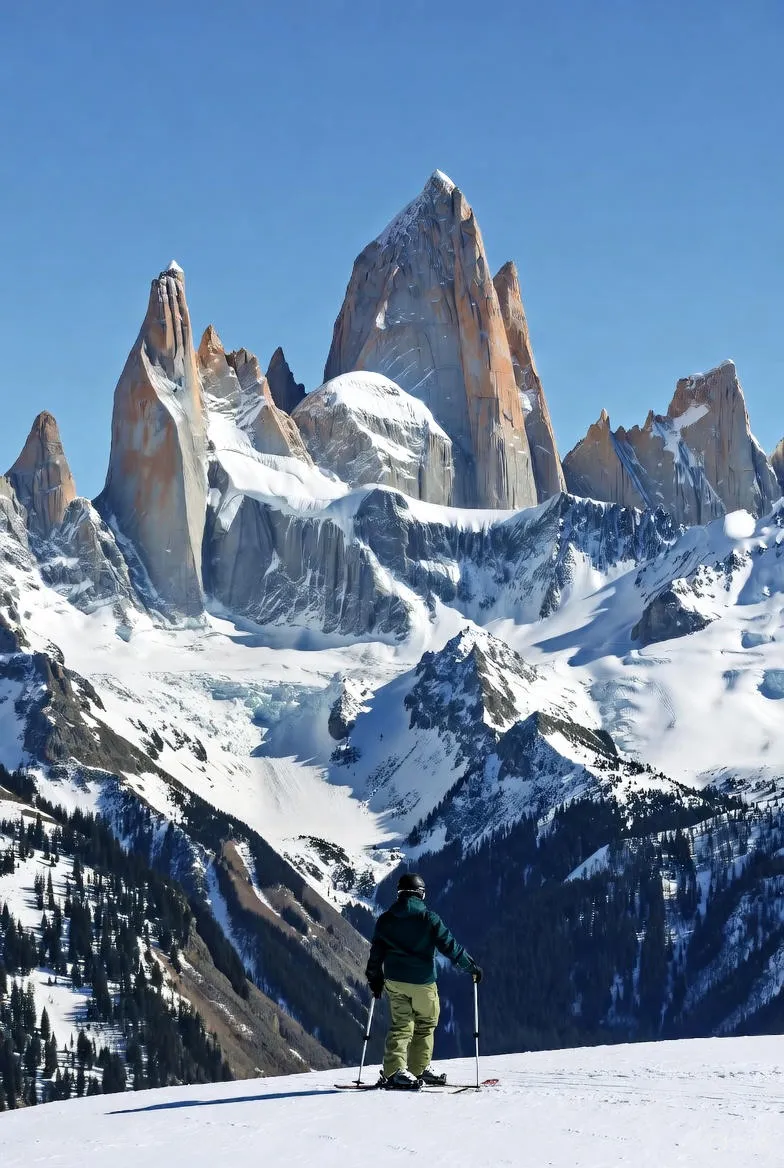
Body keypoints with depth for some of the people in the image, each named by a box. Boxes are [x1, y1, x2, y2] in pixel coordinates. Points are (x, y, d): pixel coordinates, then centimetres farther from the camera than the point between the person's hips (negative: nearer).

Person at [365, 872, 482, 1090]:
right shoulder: (429, 918, -9)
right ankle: (419, 1069, 13)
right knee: (425, 1025, 13)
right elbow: (450, 946, -8)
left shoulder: (385, 919, 3)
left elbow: (376, 952, 7)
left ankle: (394, 1071, -8)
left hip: (394, 981, 4)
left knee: (401, 1025, 6)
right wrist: (472, 967, 2)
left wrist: (375, 979, 19)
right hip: (422, 982, -4)